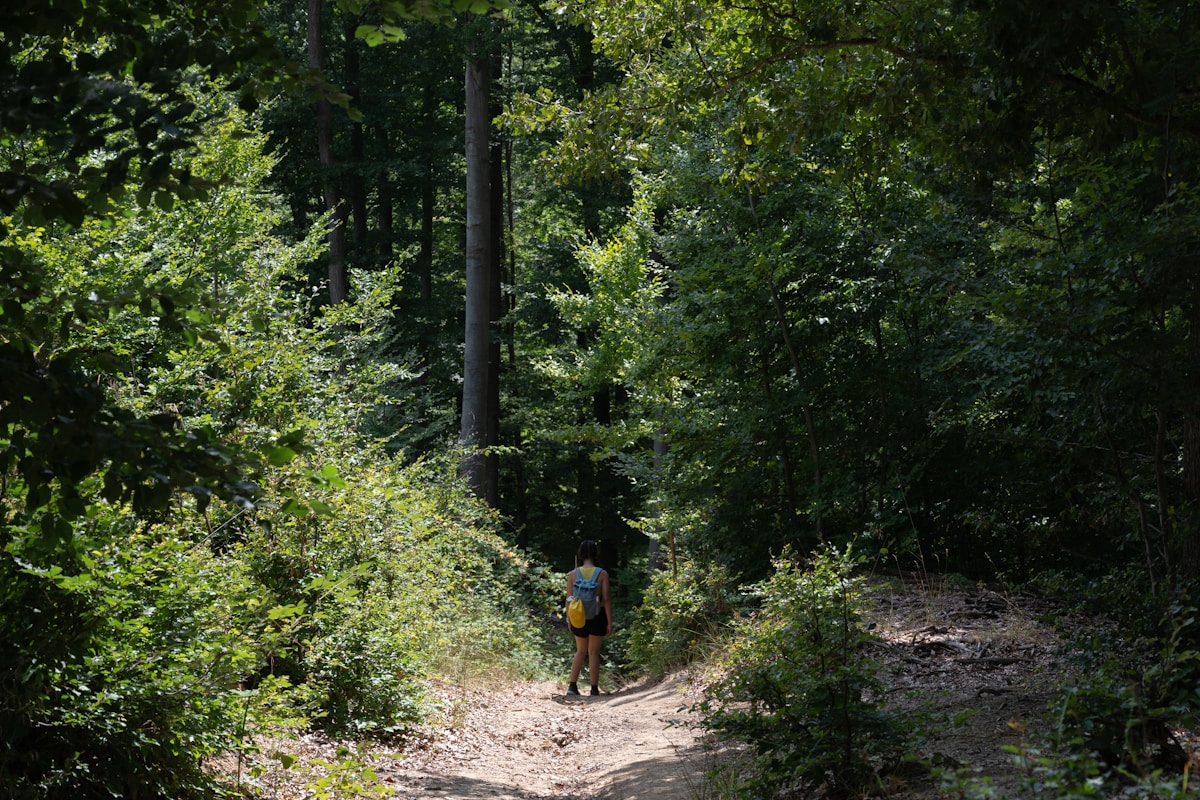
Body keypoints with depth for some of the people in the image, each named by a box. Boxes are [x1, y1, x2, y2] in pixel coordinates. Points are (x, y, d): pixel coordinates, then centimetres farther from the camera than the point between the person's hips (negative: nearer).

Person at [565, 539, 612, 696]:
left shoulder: (573, 574, -3)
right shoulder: (602, 574, -8)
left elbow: (569, 599, -1)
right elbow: (606, 599, -10)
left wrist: (569, 619, 10)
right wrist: (609, 622, -4)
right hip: (597, 617, -2)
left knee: (581, 651, 18)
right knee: (594, 652, 9)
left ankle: (572, 686, 9)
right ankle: (594, 689, 11)